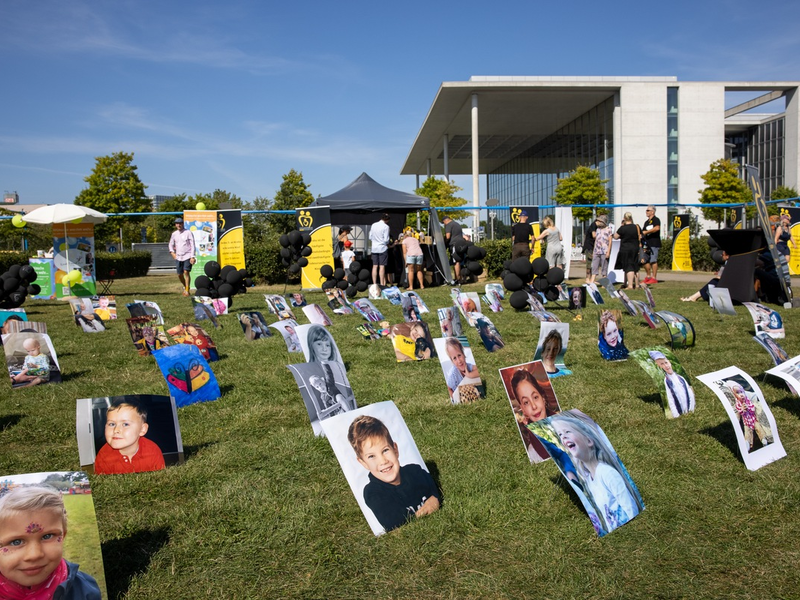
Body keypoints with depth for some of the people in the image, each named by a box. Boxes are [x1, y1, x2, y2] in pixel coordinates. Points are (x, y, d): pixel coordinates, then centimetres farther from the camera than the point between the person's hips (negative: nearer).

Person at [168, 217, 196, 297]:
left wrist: (192, 257, -13)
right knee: (179, 274, 6)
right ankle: (185, 287, 29)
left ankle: (187, 290, -11)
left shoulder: (188, 233, -3)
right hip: (178, 257, 5)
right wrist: (172, 252, 4)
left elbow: (192, 245, -5)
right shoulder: (174, 234, 10)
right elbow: (171, 244, 22)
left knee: (186, 272, -15)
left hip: (187, 256, -5)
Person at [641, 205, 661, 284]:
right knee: (645, 260, 7)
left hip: (654, 243, -8)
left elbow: (657, 228, -22)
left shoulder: (656, 220, -4)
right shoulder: (646, 222, 22)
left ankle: (654, 278, -6)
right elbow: (643, 232, 25)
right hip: (647, 244, 8)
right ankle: (648, 277, 17)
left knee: (653, 261, -9)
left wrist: (646, 232, -17)